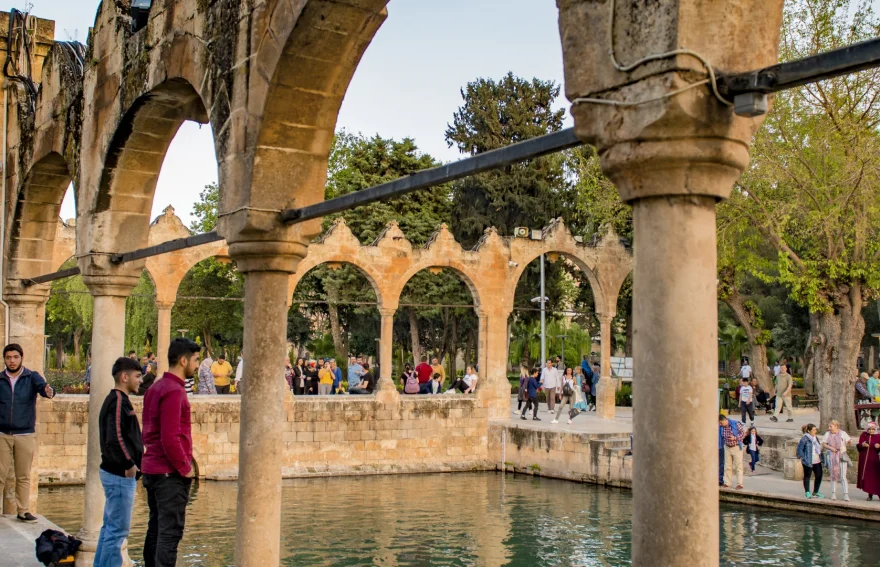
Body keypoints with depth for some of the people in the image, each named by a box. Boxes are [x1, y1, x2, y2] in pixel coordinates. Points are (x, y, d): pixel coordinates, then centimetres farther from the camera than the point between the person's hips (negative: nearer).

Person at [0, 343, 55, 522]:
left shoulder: (32, 377, 0)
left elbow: (43, 386, -19)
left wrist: (48, 392, -41)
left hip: (25, 435, 0)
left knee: (24, 476, 7)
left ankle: (23, 511, 14)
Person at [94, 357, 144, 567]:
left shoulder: (117, 399, 15)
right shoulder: (118, 401, -16)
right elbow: (114, 438, -26)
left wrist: (130, 464, 14)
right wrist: (129, 464, -19)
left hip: (115, 473, 10)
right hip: (120, 475, -10)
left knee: (110, 526, 17)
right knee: (118, 529, -4)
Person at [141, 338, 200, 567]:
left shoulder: (156, 388, 13)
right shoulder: (173, 391, -17)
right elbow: (170, 438, -23)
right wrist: (185, 468, -12)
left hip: (152, 469, 10)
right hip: (170, 473, -10)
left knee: (155, 530, 15)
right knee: (170, 533, -7)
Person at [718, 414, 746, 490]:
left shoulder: (736, 424, -16)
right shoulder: (721, 427, -2)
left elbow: (743, 433, -11)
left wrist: (735, 438, -21)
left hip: (736, 447, -5)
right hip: (727, 447, 5)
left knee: (738, 466, -3)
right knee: (727, 466, 7)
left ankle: (739, 484, -1)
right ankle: (727, 483, 12)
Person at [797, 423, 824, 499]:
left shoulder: (815, 438, 12)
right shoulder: (804, 439, -13)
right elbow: (799, 449, -13)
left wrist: (821, 457, 13)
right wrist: (803, 458, -18)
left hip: (817, 461, 7)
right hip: (808, 462, -7)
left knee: (819, 476, 7)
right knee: (807, 476, 5)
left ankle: (815, 492, 21)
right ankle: (807, 492, 15)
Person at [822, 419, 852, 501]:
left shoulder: (842, 433, 1)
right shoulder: (827, 434, 6)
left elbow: (849, 442, 0)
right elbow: (823, 444, 4)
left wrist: (850, 442, -24)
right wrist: (830, 448, -14)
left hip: (842, 456, -2)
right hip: (831, 457, 2)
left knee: (843, 476, -8)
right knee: (833, 475, 7)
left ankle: (846, 494, -9)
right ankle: (833, 493, 14)